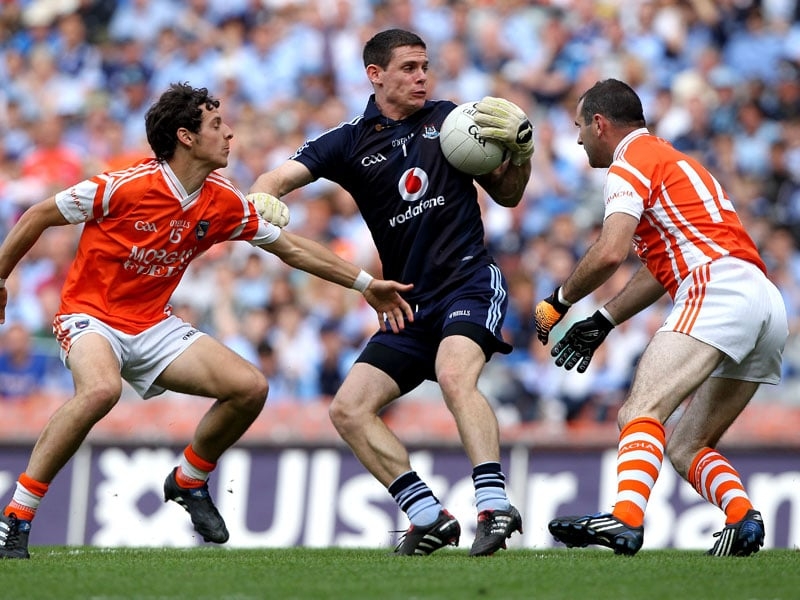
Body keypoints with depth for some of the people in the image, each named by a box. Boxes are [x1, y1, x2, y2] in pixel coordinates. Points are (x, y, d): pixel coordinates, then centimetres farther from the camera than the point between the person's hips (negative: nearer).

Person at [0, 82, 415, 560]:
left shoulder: (224, 203, -2)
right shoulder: (125, 187, -20)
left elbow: (291, 248, 10)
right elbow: (39, 216, -8)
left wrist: (366, 283, 8)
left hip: (153, 324, 6)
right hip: (91, 316, -6)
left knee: (251, 387, -7)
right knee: (101, 390, -39)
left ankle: (189, 480, 19)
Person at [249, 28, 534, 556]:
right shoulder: (349, 142, 5)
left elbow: (507, 195, 13)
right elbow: (277, 180, -7)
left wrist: (521, 152, -7)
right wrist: (264, 201, -30)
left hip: (470, 281, -4)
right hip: (410, 305, 4)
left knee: (454, 374, -32)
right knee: (349, 410, -6)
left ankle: (495, 505, -38)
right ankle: (431, 518, -3)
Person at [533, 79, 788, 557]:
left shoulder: (630, 164, 3)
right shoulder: (669, 160, 33)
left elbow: (610, 253, -12)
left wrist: (559, 302, 3)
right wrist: (602, 322, 29)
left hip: (719, 292, -10)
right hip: (768, 303, 10)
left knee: (640, 413, -23)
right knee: (686, 446, 12)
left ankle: (626, 518, -43)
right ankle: (744, 519, -11)